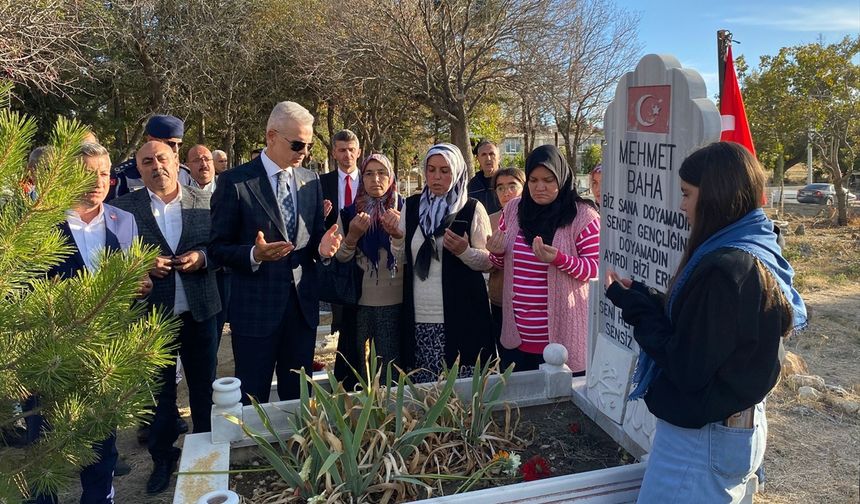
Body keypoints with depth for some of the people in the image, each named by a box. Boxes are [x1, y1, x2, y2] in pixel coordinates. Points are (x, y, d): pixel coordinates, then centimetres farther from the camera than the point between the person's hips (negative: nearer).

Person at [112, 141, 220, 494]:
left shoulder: (204, 202, 1)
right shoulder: (124, 207, -2)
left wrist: (202, 257, -14)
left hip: (198, 312, 1)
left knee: (204, 386, 14)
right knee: (159, 390, 13)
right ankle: (163, 455, 31)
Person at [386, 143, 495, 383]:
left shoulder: (473, 209, -1)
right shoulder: (411, 206, 9)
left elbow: (488, 261, -1)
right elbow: (402, 258, 12)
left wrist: (464, 251, -20)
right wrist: (396, 236, -8)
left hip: (460, 316, -3)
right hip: (419, 317, 3)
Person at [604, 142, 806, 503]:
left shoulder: (724, 270, -27)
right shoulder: (757, 252, 4)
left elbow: (687, 369, -23)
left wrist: (636, 305, -15)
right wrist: (644, 301, -1)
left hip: (701, 438, -9)